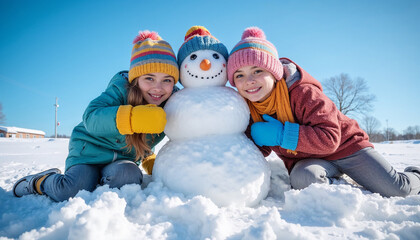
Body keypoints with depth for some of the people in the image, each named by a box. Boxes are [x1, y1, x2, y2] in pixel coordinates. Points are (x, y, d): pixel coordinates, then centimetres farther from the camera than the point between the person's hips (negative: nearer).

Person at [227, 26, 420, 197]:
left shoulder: (302, 92, -28)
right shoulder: (247, 107, -11)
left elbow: (330, 138, -32)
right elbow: (262, 148, -2)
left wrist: (282, 134, -37)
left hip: (344, 146, -2)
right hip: (306, 160, 3)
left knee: (398, 189, -3)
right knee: (302, 179, -33)